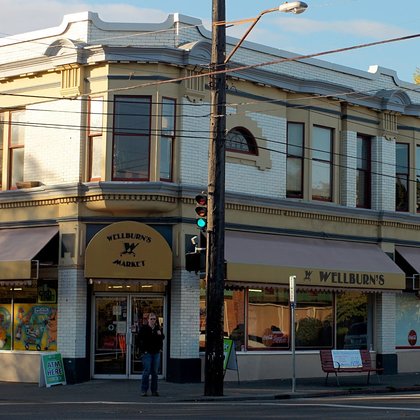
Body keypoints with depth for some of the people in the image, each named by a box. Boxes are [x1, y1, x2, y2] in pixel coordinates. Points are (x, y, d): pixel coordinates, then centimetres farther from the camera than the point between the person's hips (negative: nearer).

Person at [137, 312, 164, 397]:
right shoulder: (143, 328, -5)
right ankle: (144, 390, 1)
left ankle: (154, 390, 13)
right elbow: (139, 339, -6)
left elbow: (162, 338, 21)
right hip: (147, 353, -4)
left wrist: (160, 334, -2)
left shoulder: (158, 328, 9)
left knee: (155, 372, 7)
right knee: (146, 372, -6)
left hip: (156, 353, 5)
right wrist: (143, 350, -9)